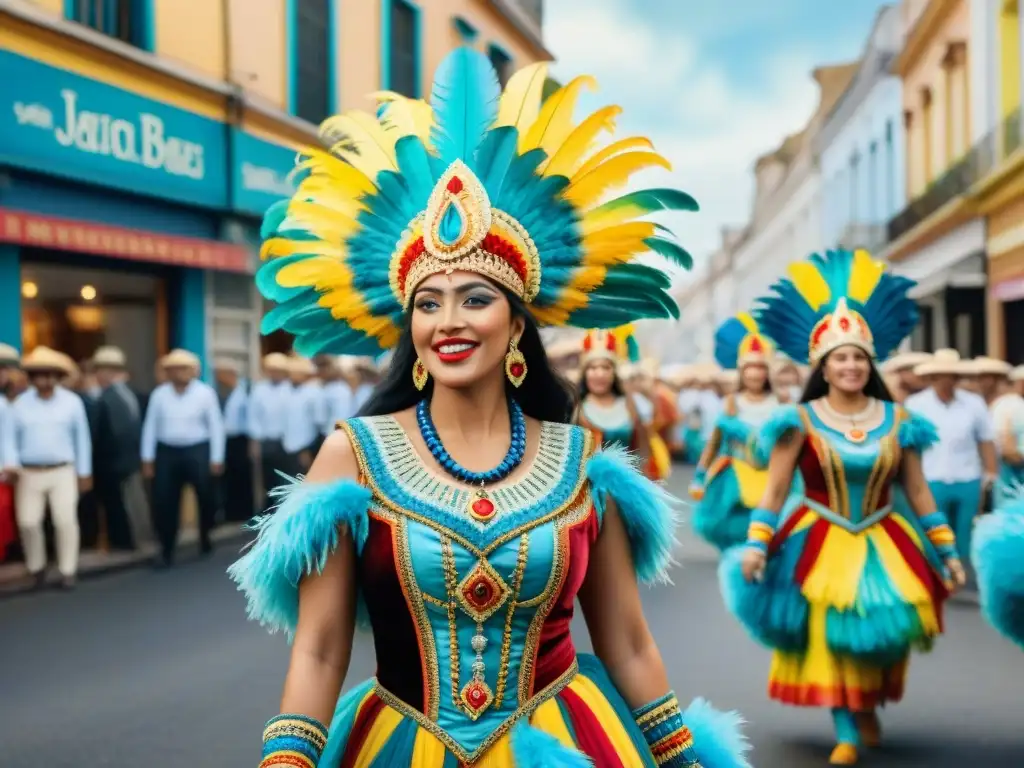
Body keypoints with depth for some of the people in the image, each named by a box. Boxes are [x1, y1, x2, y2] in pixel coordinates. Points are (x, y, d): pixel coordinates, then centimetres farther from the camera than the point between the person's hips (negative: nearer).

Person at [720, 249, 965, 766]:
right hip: (823, 545, -2)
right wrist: (756, 544, -15)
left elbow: (918, 493, 6)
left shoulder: (897, 420, 1)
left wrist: (947, 552, 6)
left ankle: (869, 705, 27)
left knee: (883, 626, -3)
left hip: (882, 545, 2)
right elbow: (774, 491, -5)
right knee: (831, 634, 0)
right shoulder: (801, 421, -5)